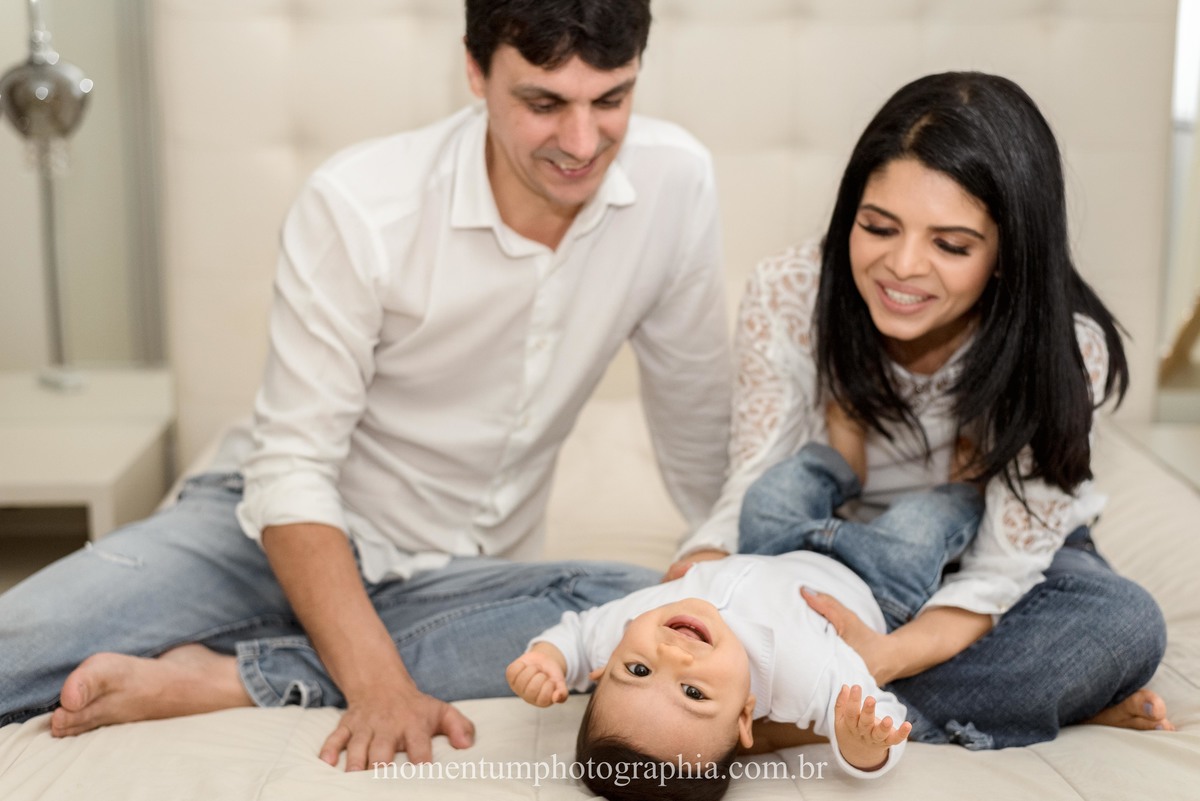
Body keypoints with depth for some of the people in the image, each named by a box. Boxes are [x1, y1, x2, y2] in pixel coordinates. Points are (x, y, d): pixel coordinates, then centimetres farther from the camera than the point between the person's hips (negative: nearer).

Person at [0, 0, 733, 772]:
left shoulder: (674, 179, -11)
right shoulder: (357, 207, -21)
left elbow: (697, 412, 4)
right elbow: (292, 472, -21)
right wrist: (378, 685, -32)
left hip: (451, 576, 5)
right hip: (284, 534, -5)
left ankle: (227, 679, -22)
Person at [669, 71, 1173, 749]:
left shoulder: (1066, 350, -27)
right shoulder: (788, 295, -23)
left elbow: (1000, 573, -26)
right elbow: (751, 493, -20)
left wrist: (885, 655, -46)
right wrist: (697, 569, -43)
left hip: (994, 557, 0)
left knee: (1127, 624, -30)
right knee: (783, 492, -32)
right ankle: (1054, 694, -24)